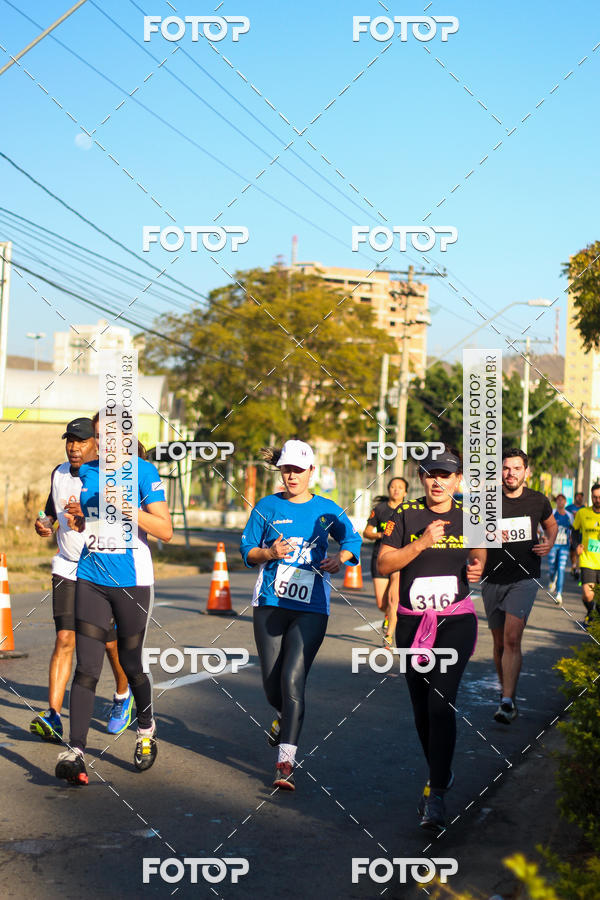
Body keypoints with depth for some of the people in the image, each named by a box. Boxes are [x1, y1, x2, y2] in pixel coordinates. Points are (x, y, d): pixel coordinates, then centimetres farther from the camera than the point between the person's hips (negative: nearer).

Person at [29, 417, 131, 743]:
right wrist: (44, 525, -2)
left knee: (111, 643, 6)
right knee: (64, 639, -8)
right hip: (67, 569, 3)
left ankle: (123, 695, 35)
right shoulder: (58, 474, 7)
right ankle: (53, 717, -12)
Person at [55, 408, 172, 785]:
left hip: (132, 581, -3)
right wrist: (74, 520, -2)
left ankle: (146, 729, 33)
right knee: (86, 667, -5)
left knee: (131, 663, 7)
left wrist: (127, 508, -21)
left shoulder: (144, 473, -5)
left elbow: (166, 530, -9)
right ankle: (75, 751, -7)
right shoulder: (87, 473, 10)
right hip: (90, 580, 3)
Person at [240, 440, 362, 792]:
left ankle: (286, 761, -12)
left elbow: (353, 539, 15)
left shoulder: (327, 510, 4)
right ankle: (284, 718, 43)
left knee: (293, 680, -14)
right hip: (270, 604, 2)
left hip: (311, 608, -2)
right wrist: (270, 553, -14)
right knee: (272, 683, 7)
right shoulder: (267, 507, 5)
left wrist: (341, 558, -6)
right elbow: (247, 549, 7)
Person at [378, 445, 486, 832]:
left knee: (441, 702, -15)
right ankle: (440, 773, 33)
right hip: (413, 622, 2)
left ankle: (437, 796, -14)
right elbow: (384, 564, -7)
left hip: (456, 620, -2)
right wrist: (421, 543, -19)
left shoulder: (469, 516, 2)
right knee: (421, 707, 9)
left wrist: (477, 568, -4)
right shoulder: (405, 515, -1)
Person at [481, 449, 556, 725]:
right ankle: (504, 689, 32)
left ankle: (507, 702, -18)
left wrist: (549, 543, 2)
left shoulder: (538, 501, 2)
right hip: (492, 579, 1)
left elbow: (551, 525, 23)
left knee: (512, 639, -17)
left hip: (524, 579, -1)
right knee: (499, 643, 11)